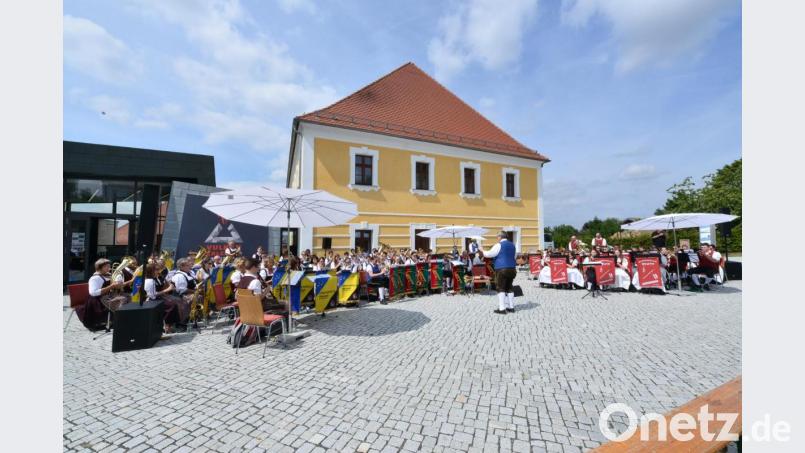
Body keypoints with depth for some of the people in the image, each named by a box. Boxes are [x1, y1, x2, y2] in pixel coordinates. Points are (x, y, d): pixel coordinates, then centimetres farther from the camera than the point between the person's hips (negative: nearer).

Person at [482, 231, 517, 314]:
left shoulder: (499, 245, -9)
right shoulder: (512, 245, 15)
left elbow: (489, 254, -9)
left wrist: (483, 251, 8)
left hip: (501, 269, -7)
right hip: (511, 269, 7)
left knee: (501, 289, -4)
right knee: (509, 288, 15)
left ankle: (502, 308, -5)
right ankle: (511, 307, 20)